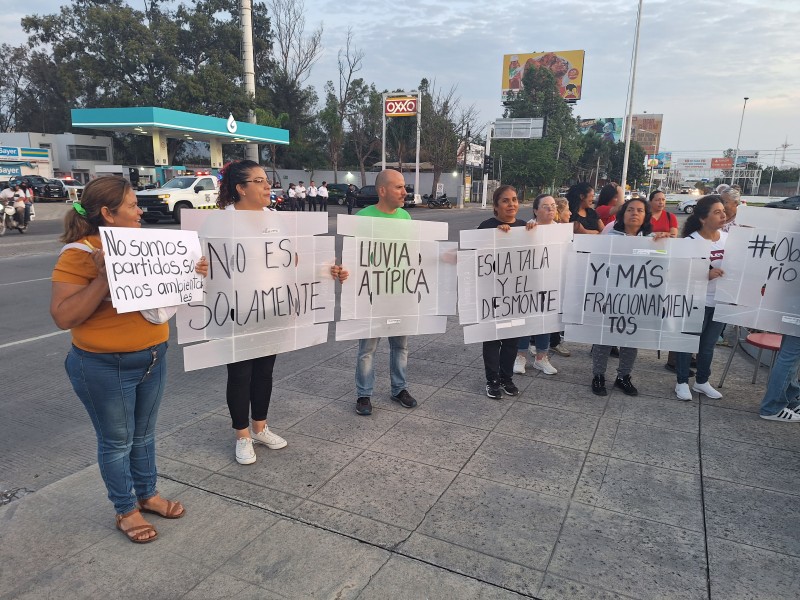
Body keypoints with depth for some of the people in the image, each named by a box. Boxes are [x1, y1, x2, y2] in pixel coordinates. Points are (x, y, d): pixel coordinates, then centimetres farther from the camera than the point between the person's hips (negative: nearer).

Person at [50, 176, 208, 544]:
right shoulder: (80, 254, -17)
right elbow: (62, 317, -23)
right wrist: (106, 277, -32)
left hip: (153, 359, 6)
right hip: (105, 368, -6)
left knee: (144, 434, 21)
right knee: (117, 441, 11)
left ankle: (148, 495, 39)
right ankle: (126, 510, 30)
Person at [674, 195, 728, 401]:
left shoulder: (729, 239, 2)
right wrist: (707, 274, -28)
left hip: (721, 302, 5)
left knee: (708, 345, 17)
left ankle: (702, 381, 32)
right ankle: (682, 382, 20)